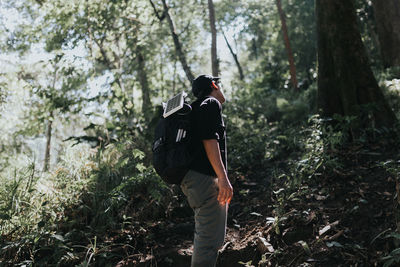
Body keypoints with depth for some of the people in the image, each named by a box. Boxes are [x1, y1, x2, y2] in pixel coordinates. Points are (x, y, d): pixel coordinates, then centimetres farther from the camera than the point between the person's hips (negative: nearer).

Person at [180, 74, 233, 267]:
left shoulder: (196, 108, 25)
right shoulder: (211, 104, -5)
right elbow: (209, 139, -18)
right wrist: (223, 178, -24)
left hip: (192, 178, 11)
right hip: (204, 178, -11)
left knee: (204, 234, 21)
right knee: (211, 238, -10)